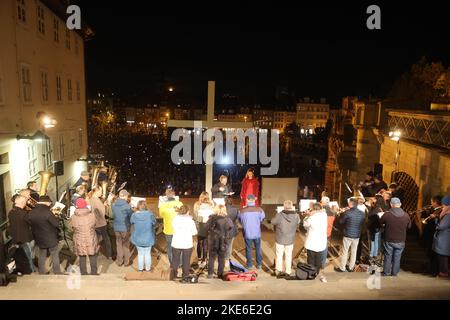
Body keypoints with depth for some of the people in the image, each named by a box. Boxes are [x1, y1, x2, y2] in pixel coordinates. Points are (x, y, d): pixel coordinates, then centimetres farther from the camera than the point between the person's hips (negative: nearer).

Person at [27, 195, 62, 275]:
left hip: (39, 239, 5)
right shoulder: (47, 212, -23)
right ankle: (57, 273, 17)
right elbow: (56, 223, -21)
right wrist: (55, 217, -2)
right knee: (55, 256, 9)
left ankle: (42, 272, 29)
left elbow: (31, 225, 7)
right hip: (51, 238, -5)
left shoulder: (31, 213, -3)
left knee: (42, 256, 20)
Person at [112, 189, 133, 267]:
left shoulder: (114, 205, -3)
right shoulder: (126, 206, -19)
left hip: (116, 228, 4)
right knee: (126, 245, 12)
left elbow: (114, 215, 8)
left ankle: (119, 261, 24)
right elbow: (132, 216, -13)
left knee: (119, 244, 16)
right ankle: (126, 262, 20)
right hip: (125, 228, -4)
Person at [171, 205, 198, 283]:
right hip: (187, 244, -2)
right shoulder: (190, 221, -15)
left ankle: (174, 275, 34)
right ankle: (185, 278, 17)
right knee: (186, 261, 11)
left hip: (176, 244, 2)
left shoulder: (174, 219, -10)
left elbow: (173, 230, 4)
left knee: (175, 260, 19)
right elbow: (194, 232, -4)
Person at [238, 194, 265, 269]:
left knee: (248, 249, 15)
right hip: (257, 233, 0)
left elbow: (240, 220, -1)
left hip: (247, 233, 0)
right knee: (258, 249, 18)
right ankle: (259, 264, 27)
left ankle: (250, 265, 25)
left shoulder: (242, 211, -16)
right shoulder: (259, 210, -16)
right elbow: (262, 218, -1)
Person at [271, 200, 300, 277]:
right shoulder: (296, 216, -15)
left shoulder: (279, 215, -23)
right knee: (288, 256, 18)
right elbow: (298, 222, 6)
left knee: (279, 255, 14)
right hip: (290, 240, 2)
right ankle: (288, 272, 27)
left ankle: (278, 271, 23)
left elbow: (272, 222, -7)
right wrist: (294, 211, 12)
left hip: (280, 239, -2)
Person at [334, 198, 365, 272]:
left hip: (348, 235, -5)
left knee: (345, 252, 7)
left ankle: (342, 268, 16)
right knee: (354, 252, 15)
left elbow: (341, 222, -6)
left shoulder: (347, 212, -19)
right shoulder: (362, 213, -3)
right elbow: (362, 223, 12)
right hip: (357, 235, 5)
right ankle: (351, 268, 26)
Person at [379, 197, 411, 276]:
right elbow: (409, 226, 6)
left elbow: (380, 223, 0)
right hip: (400, 241, 2)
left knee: (388, 256, 13)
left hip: (389, 240, -1)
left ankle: (386, 272, 23)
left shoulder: (386, 214, -18)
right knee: (397, 257, 15)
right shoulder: (406, 215, -11)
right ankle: (394, 272, 26)